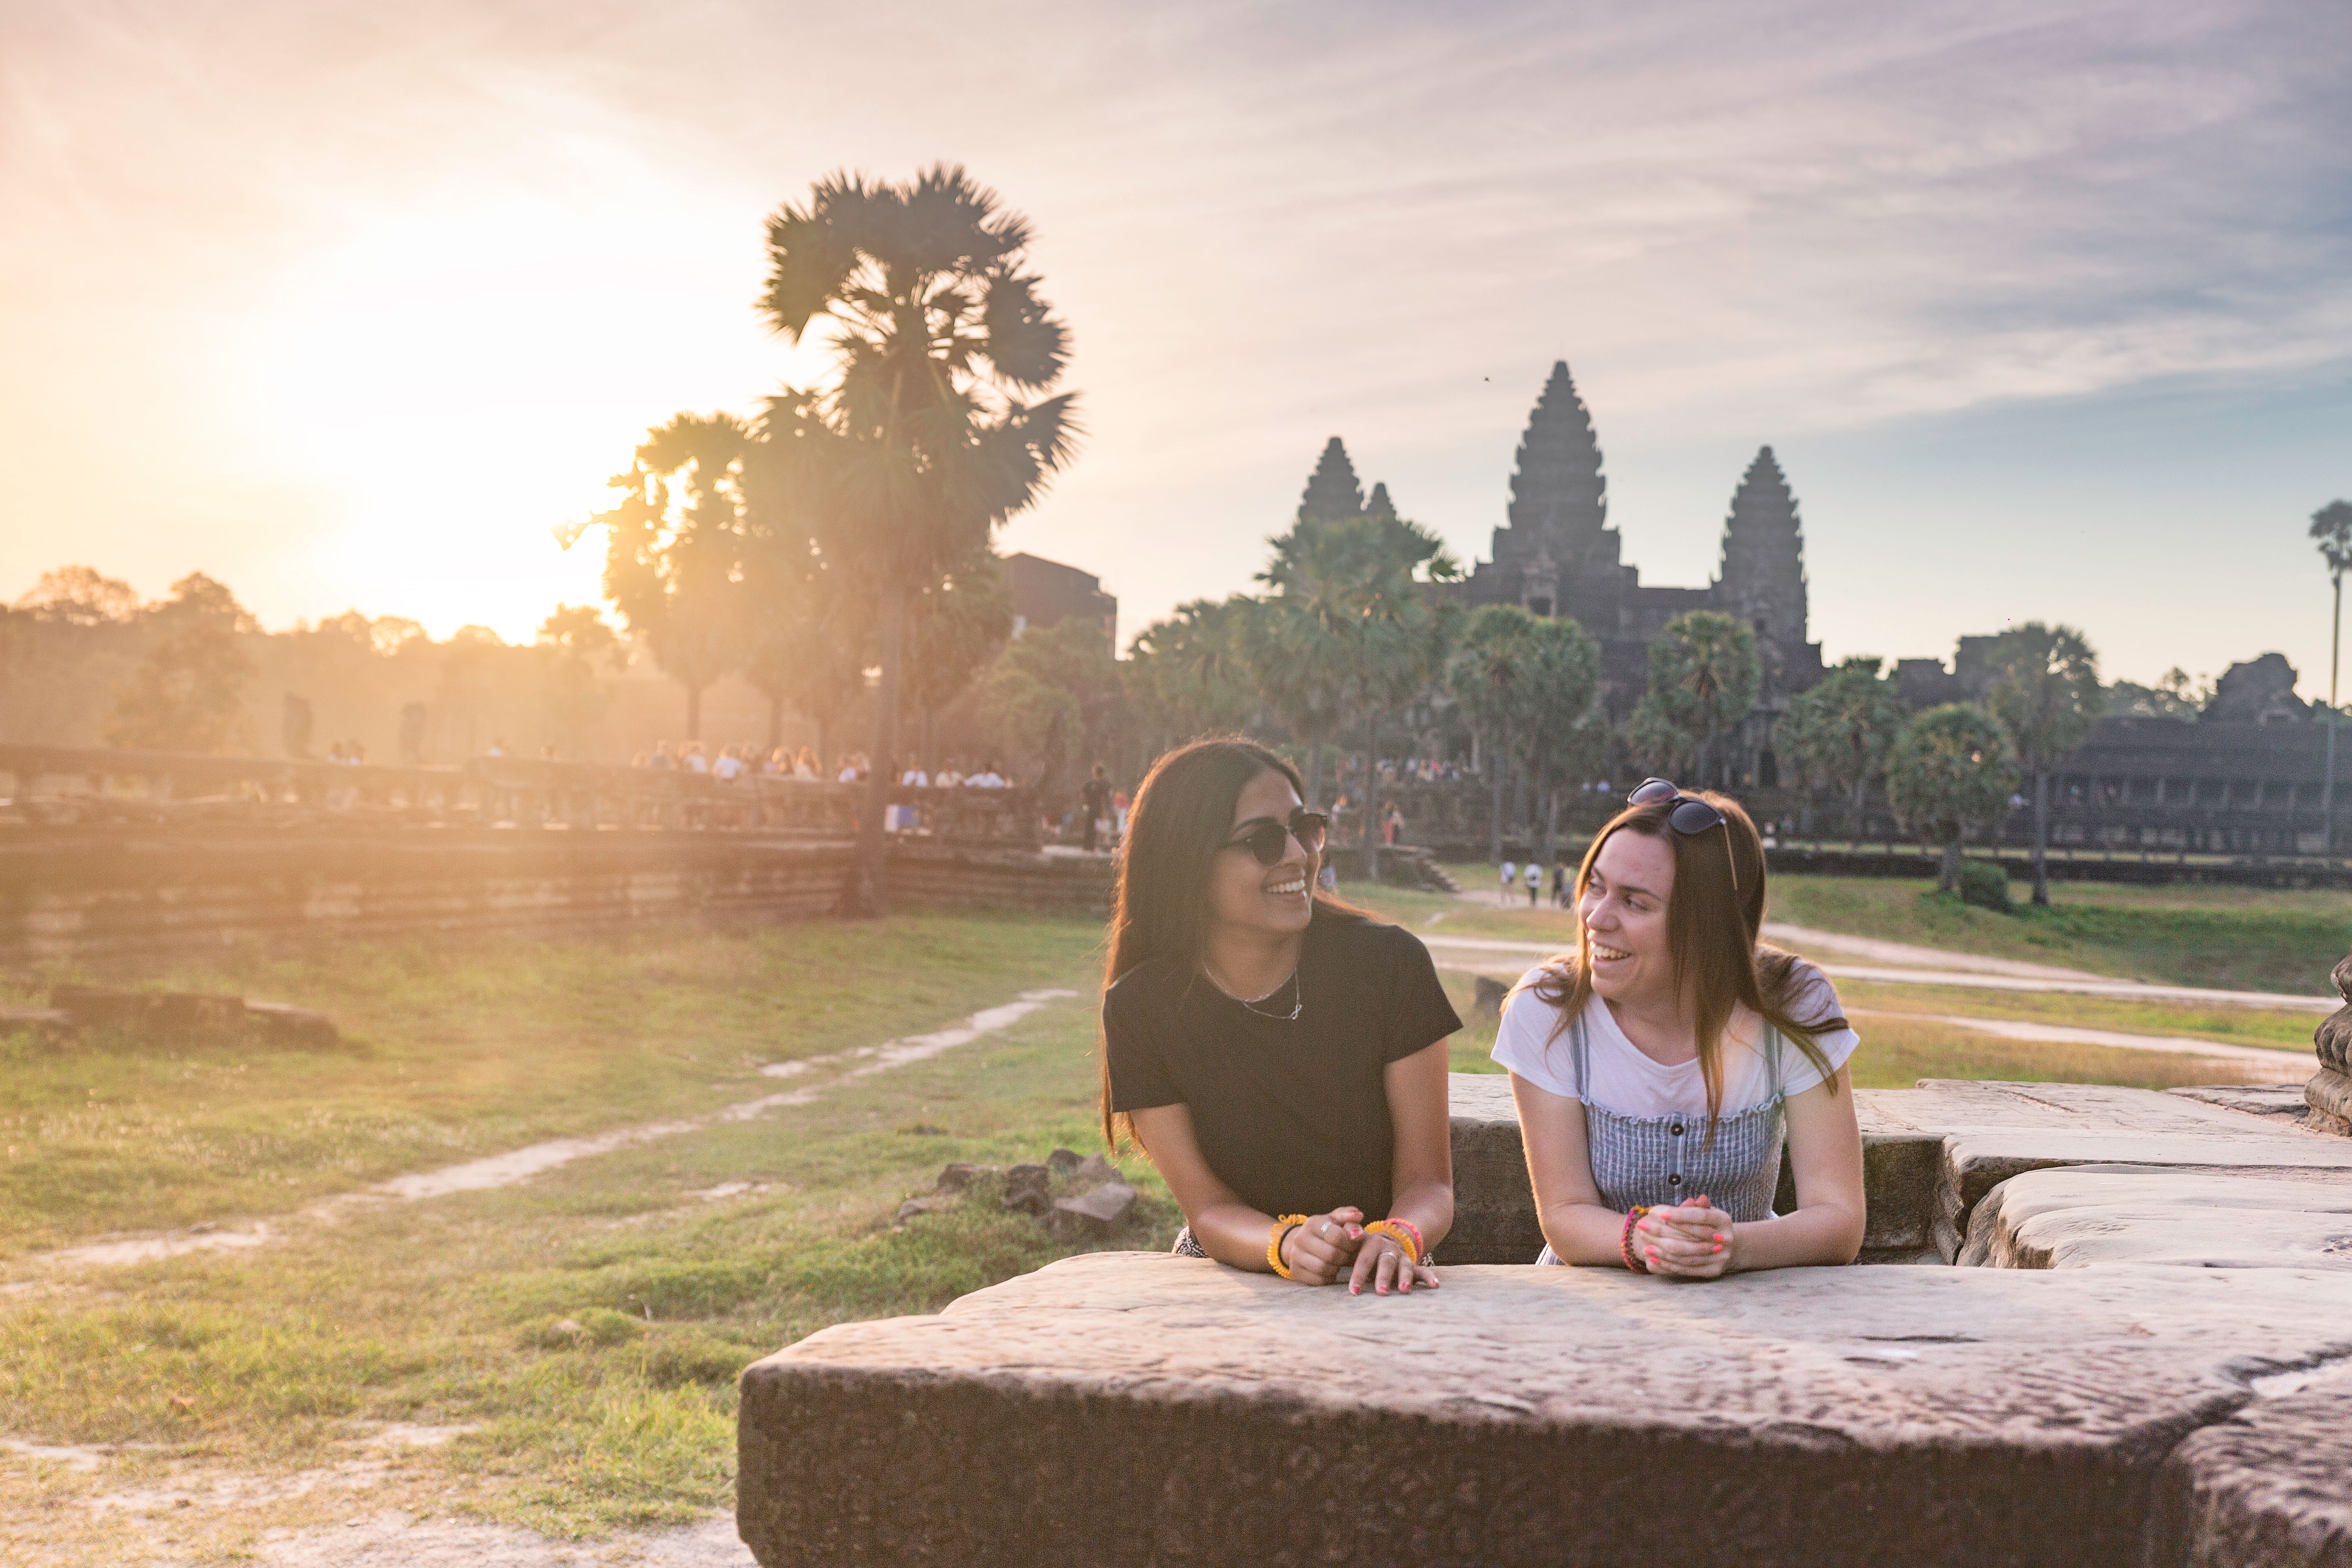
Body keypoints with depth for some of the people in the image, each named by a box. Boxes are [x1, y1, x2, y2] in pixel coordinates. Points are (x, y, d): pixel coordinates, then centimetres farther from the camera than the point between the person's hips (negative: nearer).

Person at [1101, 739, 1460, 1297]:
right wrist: (1287, 1244, -28)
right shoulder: (1140, 1006, -7)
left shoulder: (1390, 964, -9)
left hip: (1376, 1291, -1)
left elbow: (1428, 1180, -7)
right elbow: (1209, 1208, -7)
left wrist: (1398, 1237, -30)